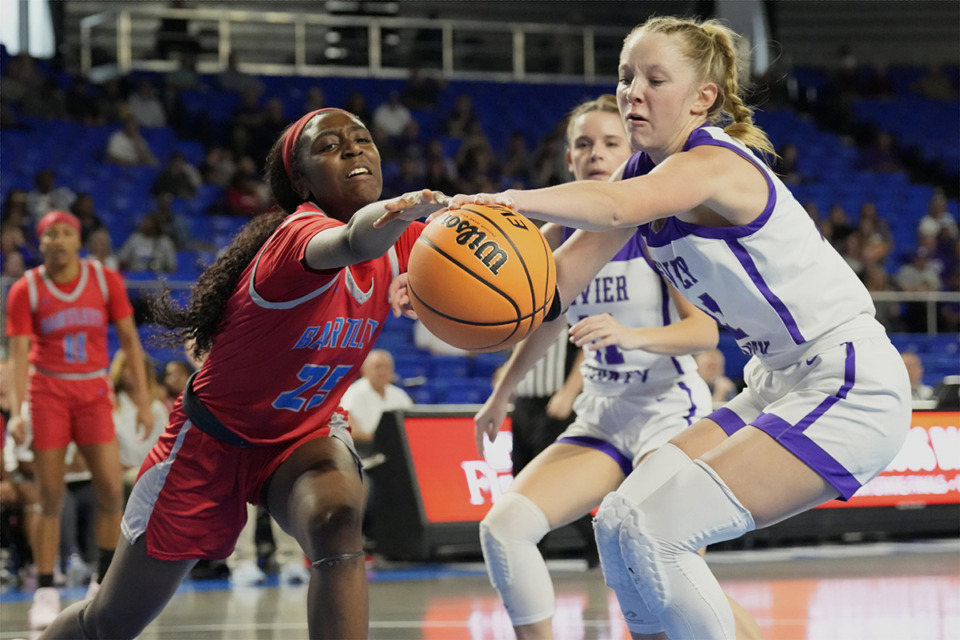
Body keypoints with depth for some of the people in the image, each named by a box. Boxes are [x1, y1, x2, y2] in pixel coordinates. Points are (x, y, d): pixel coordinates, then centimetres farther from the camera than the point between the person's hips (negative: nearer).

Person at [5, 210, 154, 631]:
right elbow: (18, 355, -6)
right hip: (47, 391, -1)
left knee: (111, 489, -10)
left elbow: (130, 340, 4)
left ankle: (105, 582, 8)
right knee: (51, 498, -4)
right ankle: (45, 594, 3)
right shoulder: (26, 291, -2)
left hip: (94, 392, 1)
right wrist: (17, 411, -18)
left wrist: (143, 400, -1)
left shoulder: (106, 281, 1)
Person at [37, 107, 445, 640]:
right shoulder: (300, 233, -31)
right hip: (215, 438, -4)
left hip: (305, 436, 4)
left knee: (338, 522, -34)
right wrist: (413, 206, -77)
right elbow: (353, 242, -55)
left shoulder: (397, 245, -10)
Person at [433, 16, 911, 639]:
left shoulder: (713, 162, -18)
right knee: (621, 523, 3)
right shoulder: (646, 170, 8)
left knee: (651, 529, -18)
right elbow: (559, 278, -1)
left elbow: (614, 208, -41)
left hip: (851, 389, -9)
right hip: (780, 387, 9)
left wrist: (506, 200, -57)